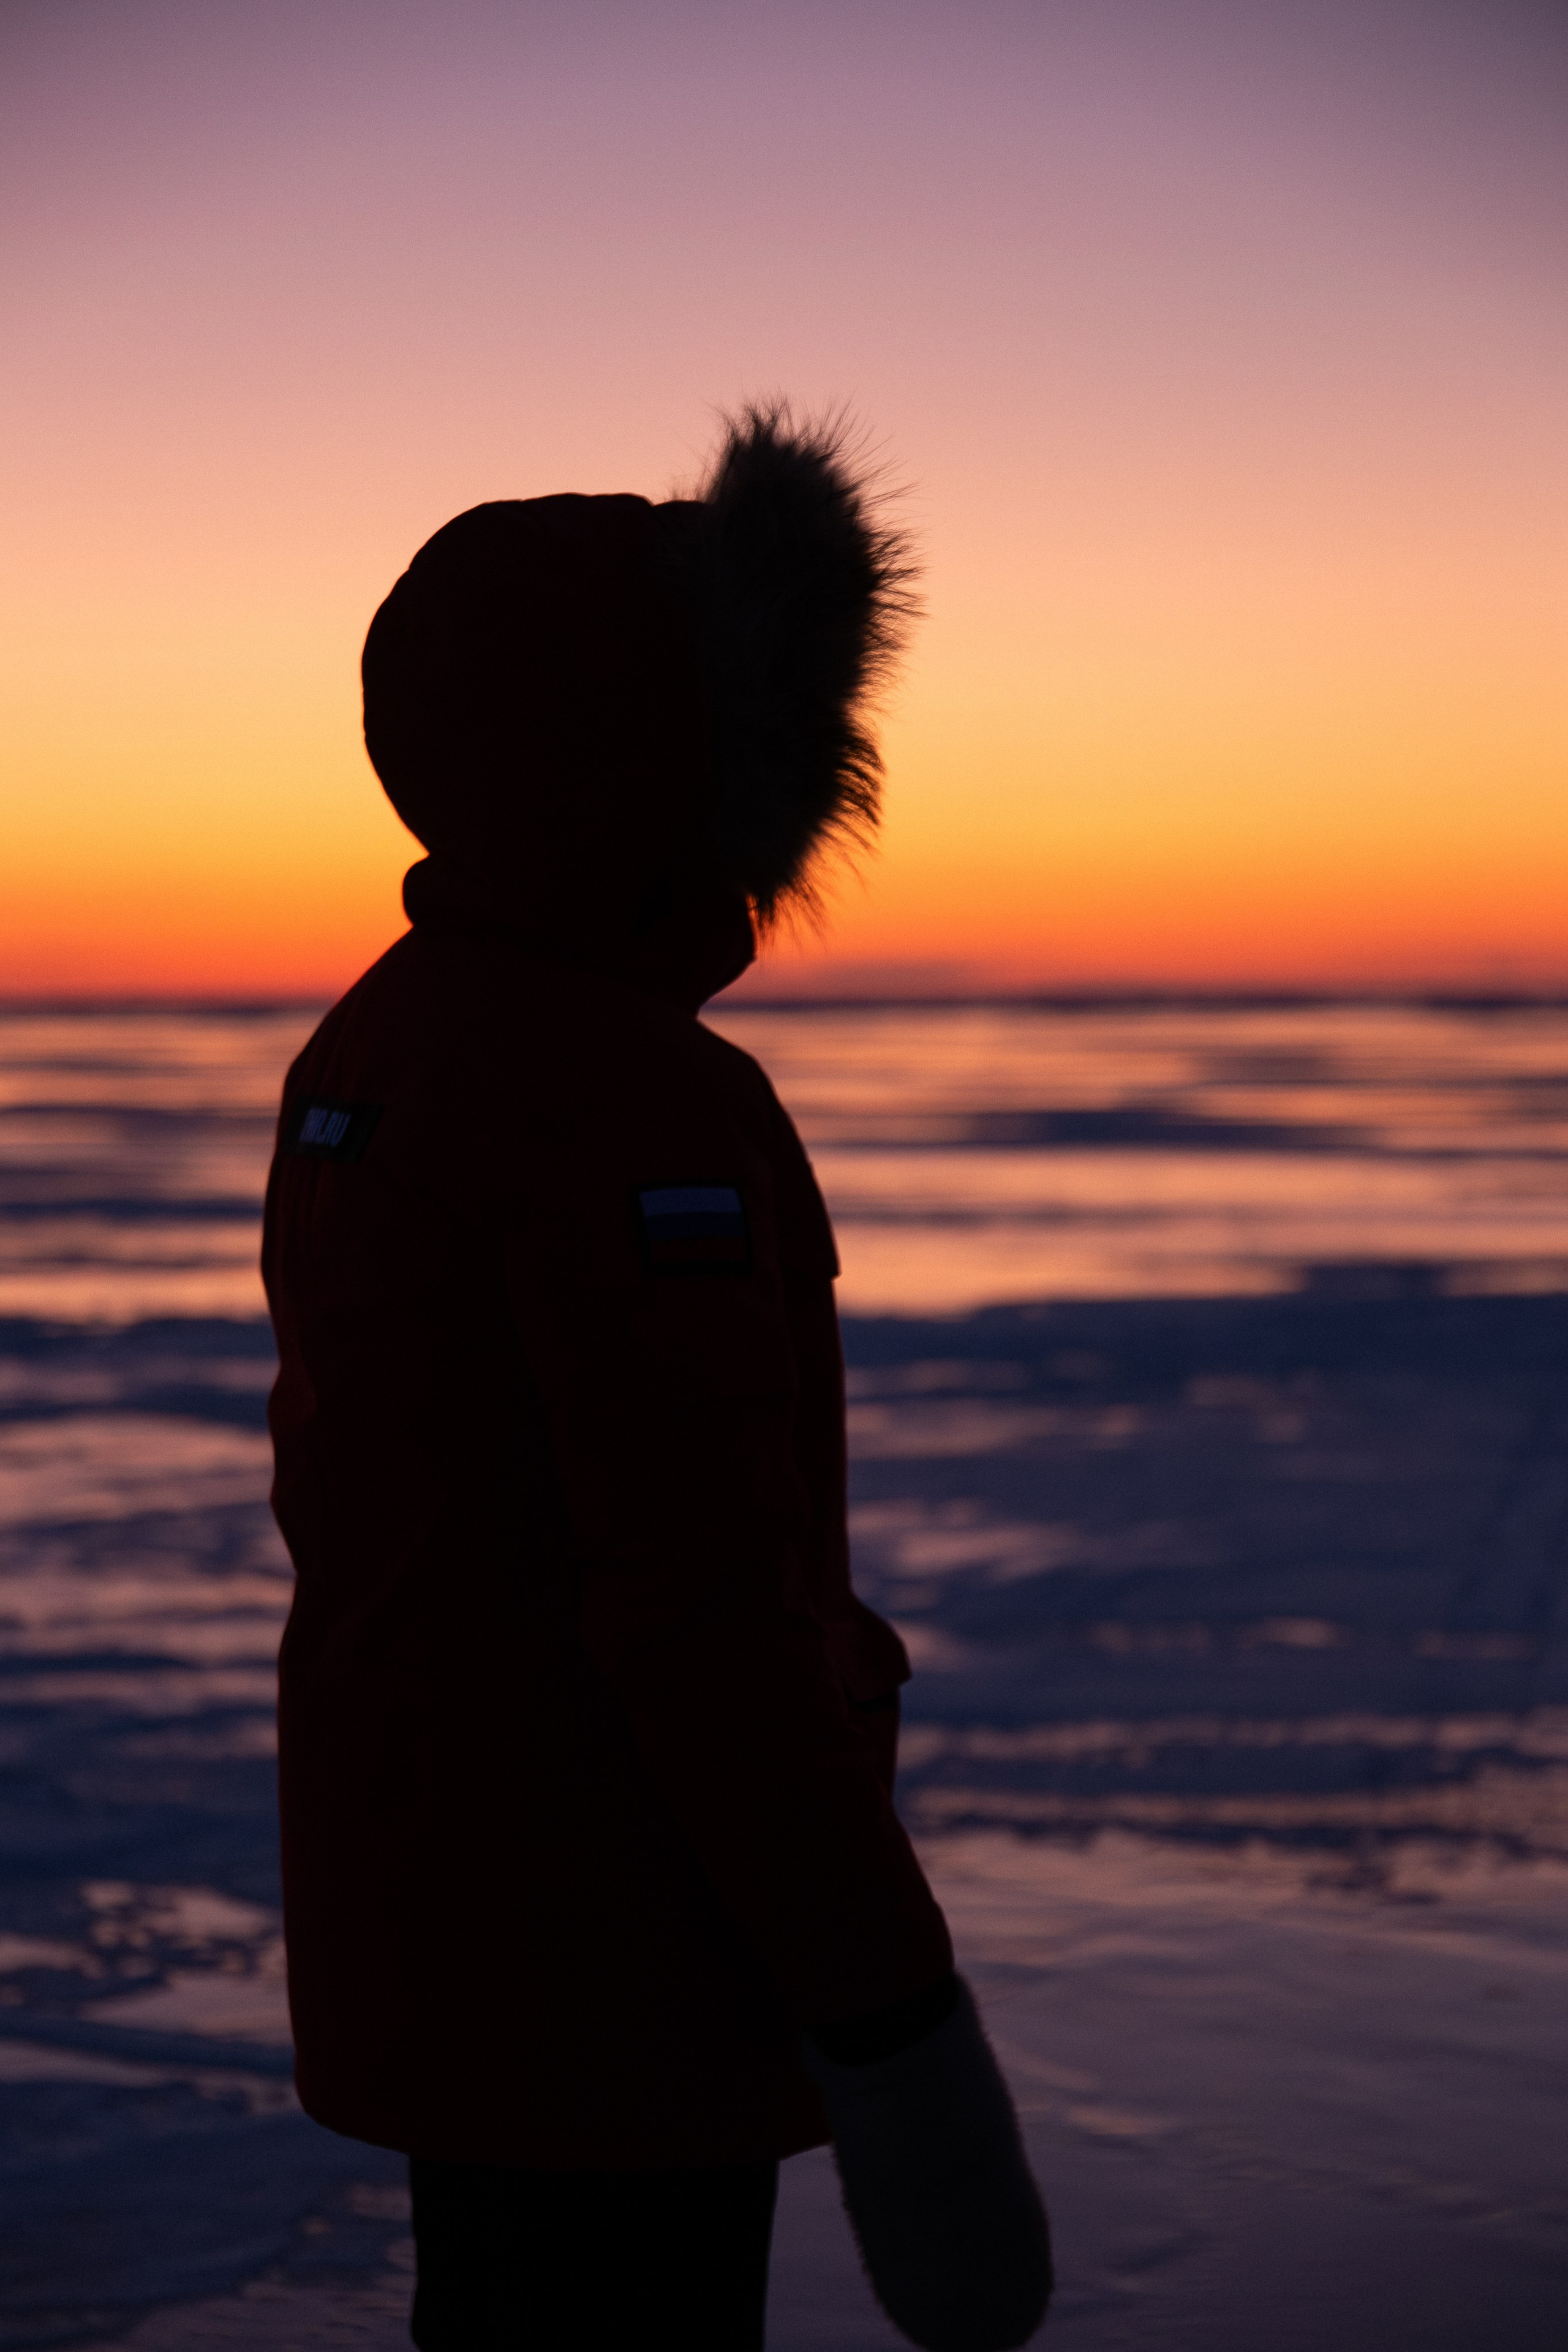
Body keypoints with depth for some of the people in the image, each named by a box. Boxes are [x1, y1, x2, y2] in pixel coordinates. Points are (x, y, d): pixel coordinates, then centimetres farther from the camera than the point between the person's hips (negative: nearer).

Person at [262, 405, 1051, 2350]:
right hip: (615, 1977, -9)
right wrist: (879, 1982, -17)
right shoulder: (634, 1106, -22)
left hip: (422, 1928, 9)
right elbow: (705, 1592, -25)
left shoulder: (366, 1057, 9)